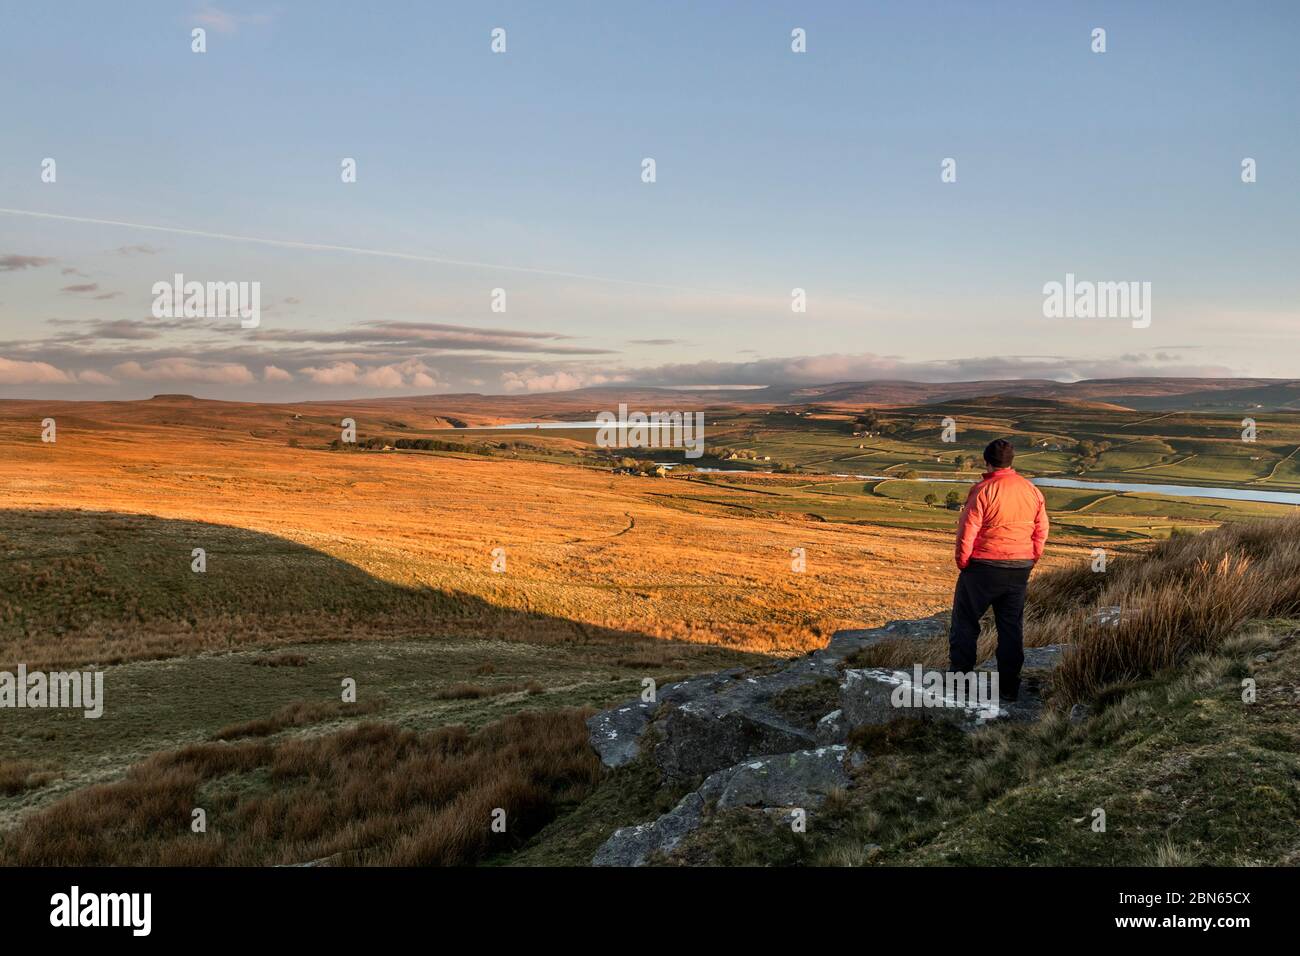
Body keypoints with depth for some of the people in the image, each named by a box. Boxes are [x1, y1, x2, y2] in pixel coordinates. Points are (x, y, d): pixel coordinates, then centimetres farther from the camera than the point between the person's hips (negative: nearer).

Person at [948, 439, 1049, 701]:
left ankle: (960, 671, 10)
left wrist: (962, 561, 0)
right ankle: (1009, 686, 13)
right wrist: (1030, 561, 19)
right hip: (1020, 570, 5)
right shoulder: (1032, 491, 4)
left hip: (984, 566, -5)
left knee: (965, 619, 10)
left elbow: (967, 531, -13)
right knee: (1011, 626, 11)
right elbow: (1041, 531, 10)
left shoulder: (983, 490, -14)